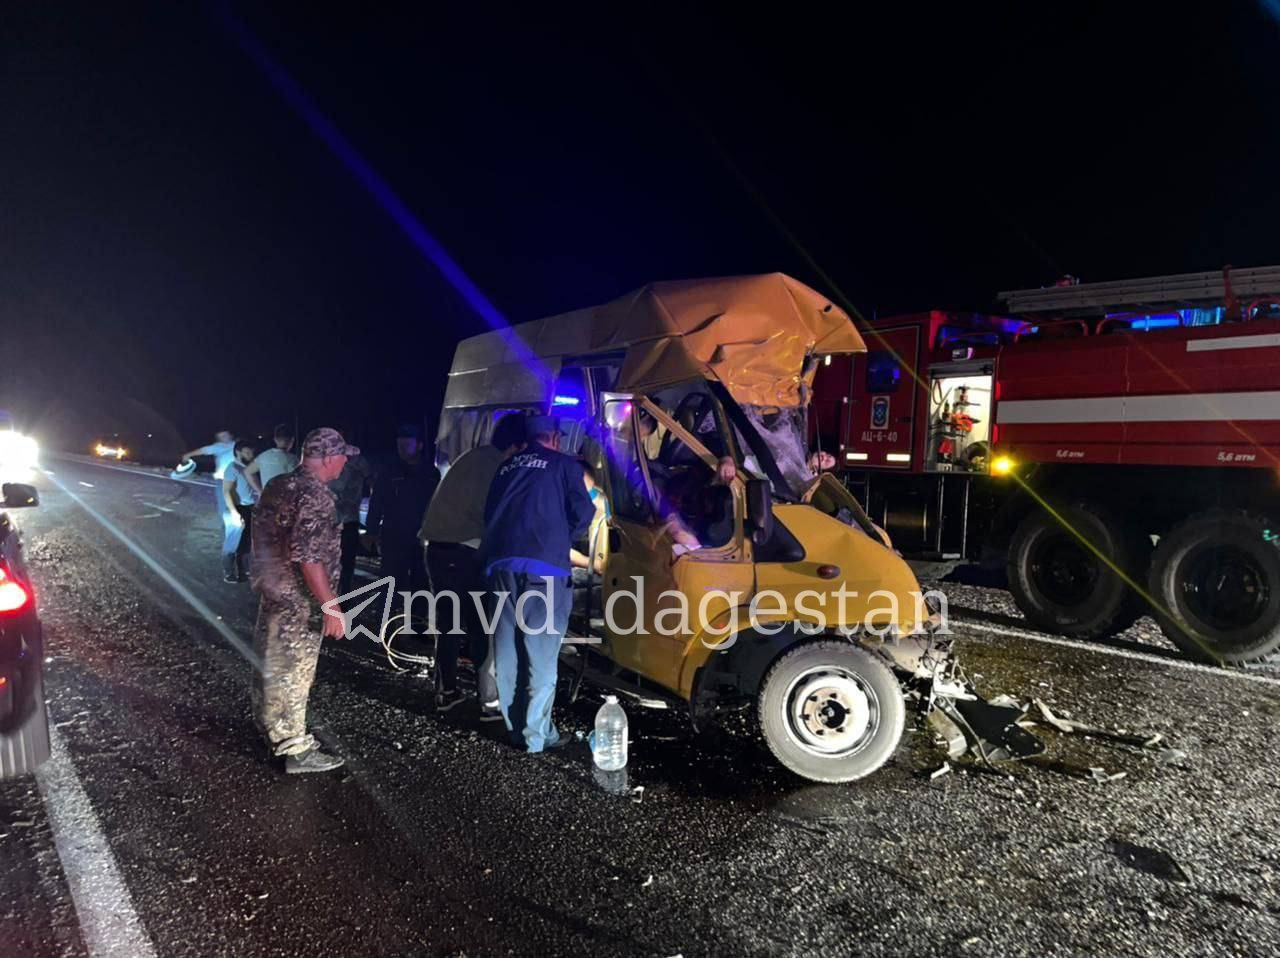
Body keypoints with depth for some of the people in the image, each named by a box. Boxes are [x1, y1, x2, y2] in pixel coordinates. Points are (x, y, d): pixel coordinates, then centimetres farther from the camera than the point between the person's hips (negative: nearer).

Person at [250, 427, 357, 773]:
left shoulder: (276, 486, 6)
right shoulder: (315, 495, -22)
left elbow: (263, 538, 16)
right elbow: (309, 557, -27)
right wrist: (331, 608, -25)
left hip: (271, 590, 9)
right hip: (298, 600, -9)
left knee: (271, 663, 21)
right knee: (293, 673, 2)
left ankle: (269, 728, 39)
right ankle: (296, 749, 14)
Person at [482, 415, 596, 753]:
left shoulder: (507, 466, 23)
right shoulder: (564, 464, 9)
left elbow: (489, 512, 22)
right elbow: (582, 511, 1)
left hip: (500, 562, 5)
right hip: (543, 563, -5)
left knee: (508, 650, 13)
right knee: (541, 653, 0)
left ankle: (514, 725, 21)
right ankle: (537, 734, 2)